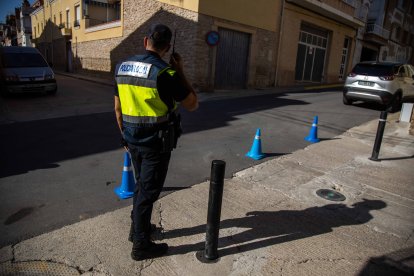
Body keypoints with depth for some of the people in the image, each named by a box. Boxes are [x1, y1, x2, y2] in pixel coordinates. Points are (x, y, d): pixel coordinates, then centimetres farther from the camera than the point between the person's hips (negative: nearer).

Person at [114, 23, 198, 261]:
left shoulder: (122, 67, 2)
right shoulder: (165, 73, -18)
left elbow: (118, 109, 8)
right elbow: (193, 104, -10)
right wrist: (180, 72, -3)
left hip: (134, 140, 7)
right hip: (157, 143, -6)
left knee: (142, 186, 24)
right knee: (148, 192, 6)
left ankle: (138, 228, 41)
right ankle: (141, 245, 21)